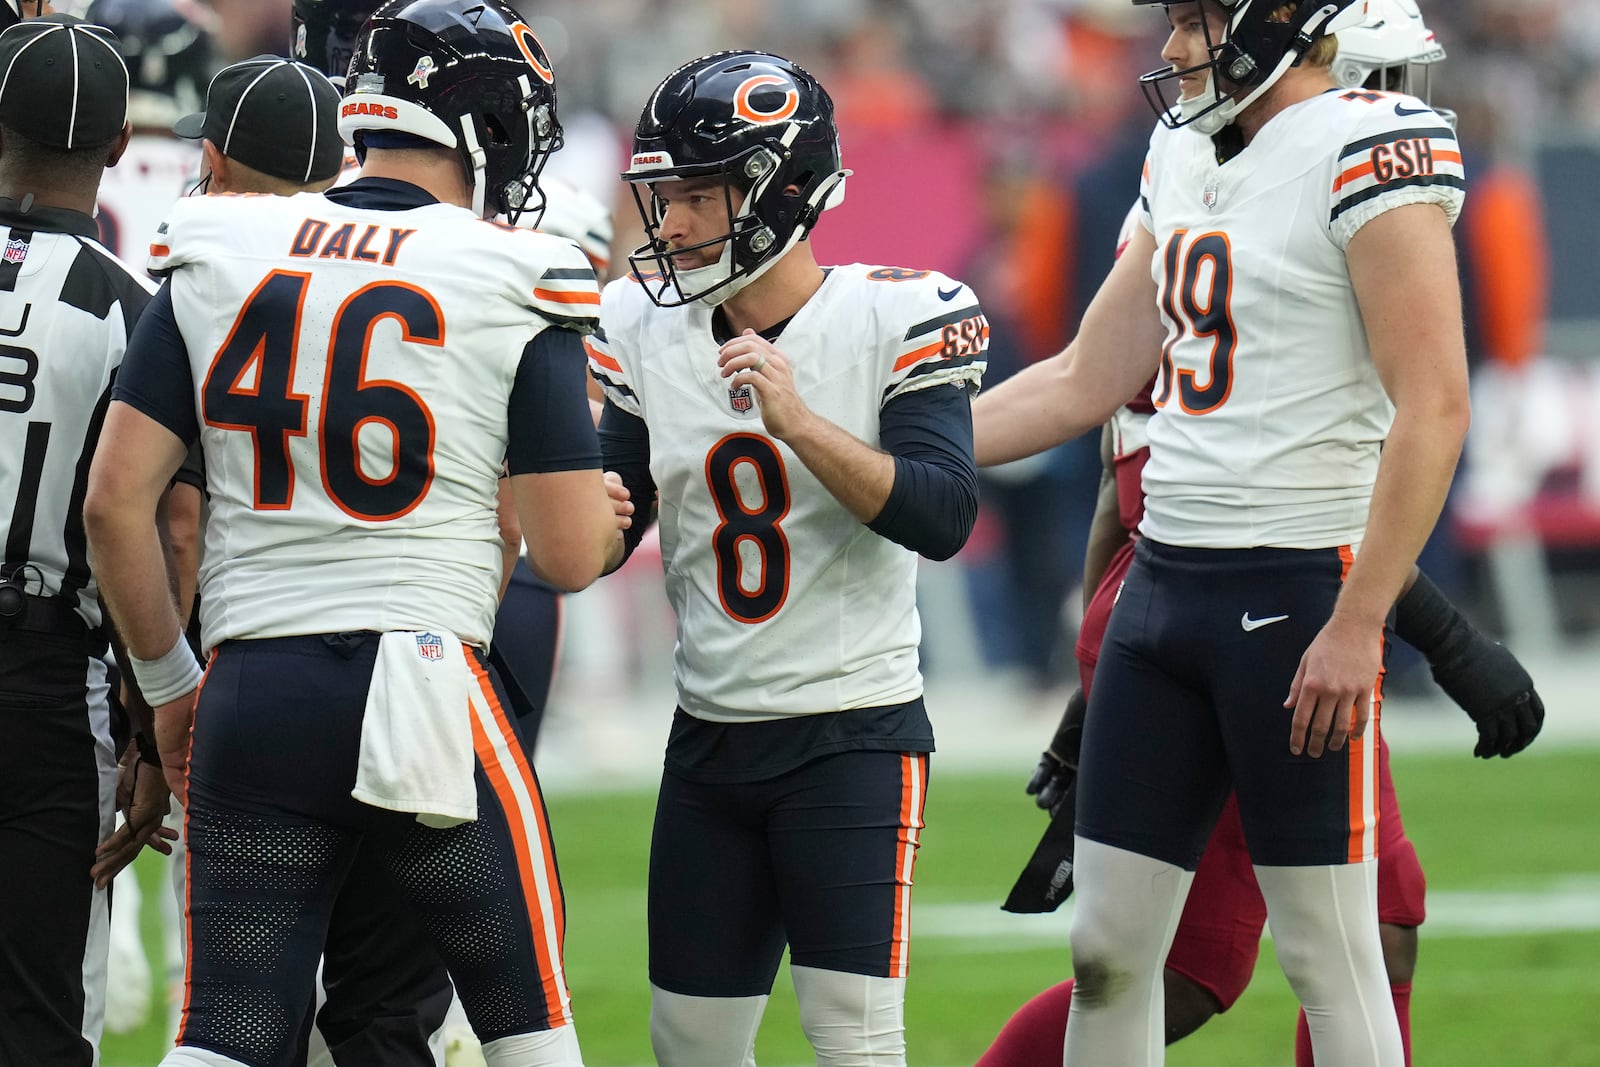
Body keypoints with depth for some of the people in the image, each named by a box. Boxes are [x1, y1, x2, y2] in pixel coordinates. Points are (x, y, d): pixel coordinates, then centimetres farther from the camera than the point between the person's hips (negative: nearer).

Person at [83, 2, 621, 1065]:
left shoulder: (216, 259, 6)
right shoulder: (514, 287, -3)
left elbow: (116, 504, 4)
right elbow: (572, 557, -4)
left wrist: (169, 683, 17)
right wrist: (602, 504, 19)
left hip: (251, 694, 3)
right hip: (427, 690, -3)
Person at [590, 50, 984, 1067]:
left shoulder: (900, 316, -10)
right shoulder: (648, 326, 4)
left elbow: (942, 516, -20)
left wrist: (798, 421, -28)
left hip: (856, 740, -5)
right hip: (710, 742, 6)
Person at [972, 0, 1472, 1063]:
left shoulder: (1368, 150, -12)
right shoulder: (1184, 159, 14)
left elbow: (1433, 406, -18)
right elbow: (1087, 383, 20)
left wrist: (1357, 624, -21)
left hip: (1296, 587, -8)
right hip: (1163, 579, 8)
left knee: (1331, 956, -1)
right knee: (1107, 950, 8)